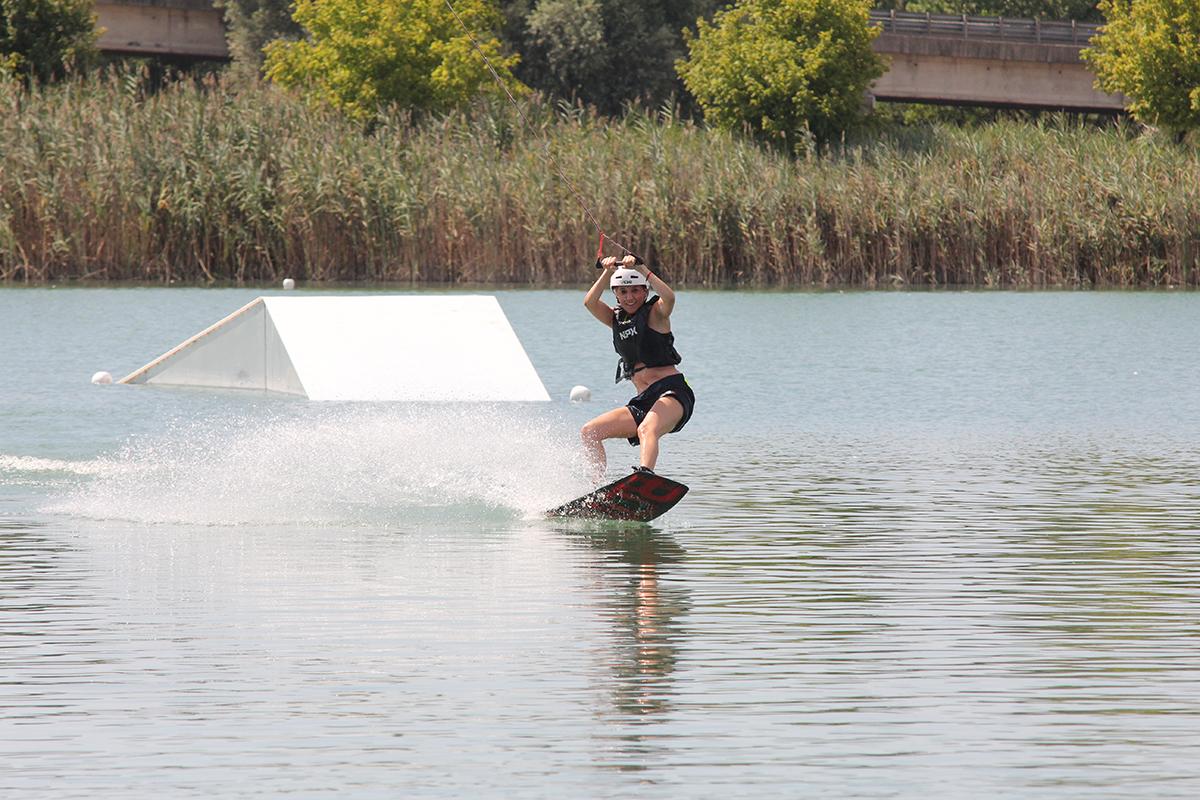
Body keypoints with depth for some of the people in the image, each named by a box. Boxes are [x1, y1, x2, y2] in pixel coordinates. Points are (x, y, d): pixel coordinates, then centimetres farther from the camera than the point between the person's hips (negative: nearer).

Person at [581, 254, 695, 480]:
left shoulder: (655, 313, 2)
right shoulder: (616, 319, 18)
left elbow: (669, 298, -21)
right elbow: (590, 302, 1)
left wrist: (640, 269, -22)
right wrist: (607, 273, -10)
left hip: (672, 391, -7)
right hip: (643, 400, 7)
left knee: (646, 430, -37)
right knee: (589, 433, -1)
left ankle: (645, 474, -63)